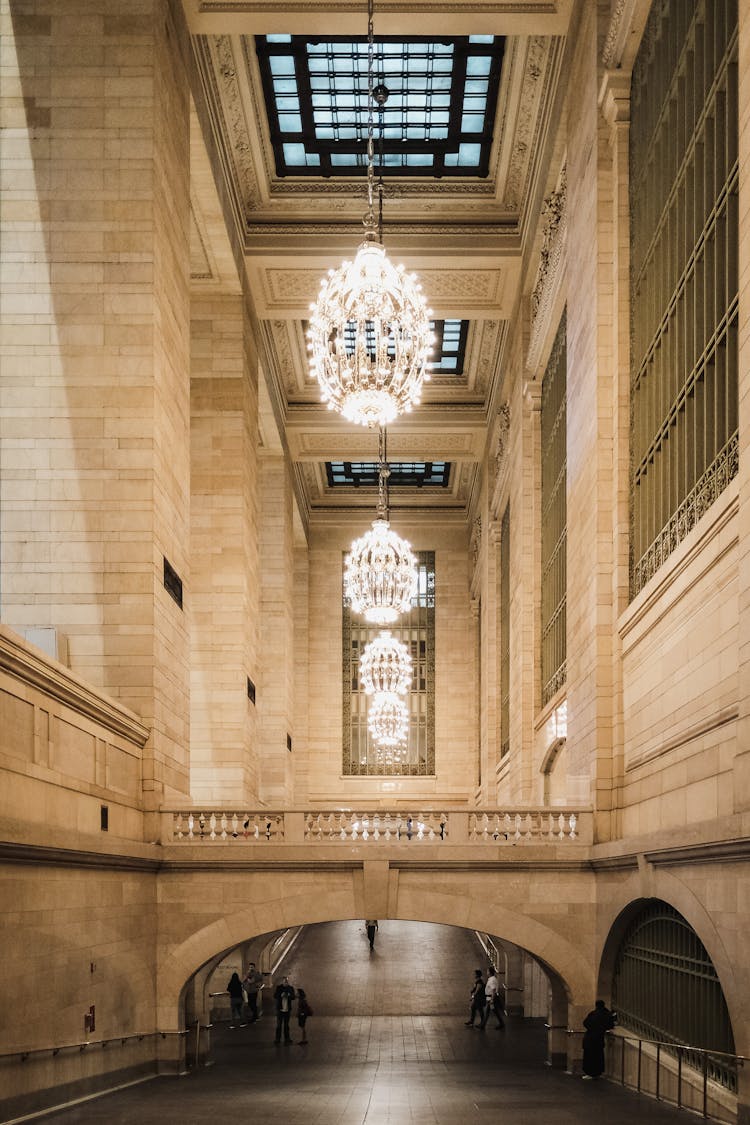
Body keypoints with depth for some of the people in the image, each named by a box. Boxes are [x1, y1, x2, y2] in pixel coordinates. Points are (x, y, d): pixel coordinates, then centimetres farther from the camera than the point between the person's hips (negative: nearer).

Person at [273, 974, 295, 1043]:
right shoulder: (278, 987, -3)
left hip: (287, 1009, 2)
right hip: (280, 1009, -2)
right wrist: (281, 995, -24)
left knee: (286, 1024, 11)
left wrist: (290, 996, -19)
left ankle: (287, 1038, 18)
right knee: (279, 1024, 0)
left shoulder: (290, 988, 3)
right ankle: (278, 1038, 6)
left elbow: (293, 997, 3)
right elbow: (275, 996, -6)